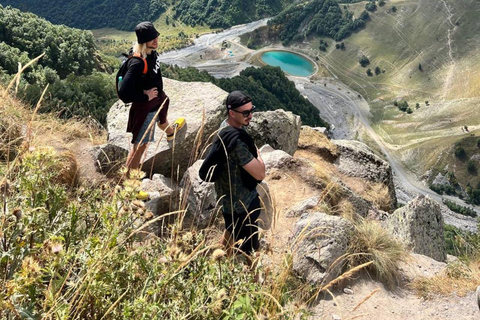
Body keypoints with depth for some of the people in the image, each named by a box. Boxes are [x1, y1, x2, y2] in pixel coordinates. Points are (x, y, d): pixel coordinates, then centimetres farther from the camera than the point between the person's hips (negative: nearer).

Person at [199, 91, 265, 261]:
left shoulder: (226, 125, -3)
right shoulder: (236, 140, -34)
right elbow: (260, 174, -30)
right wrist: (257, 152, -13)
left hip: (229, 195, 10)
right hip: (240, 203, -10)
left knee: (231, 231, 31)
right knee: (248, 250, 8)